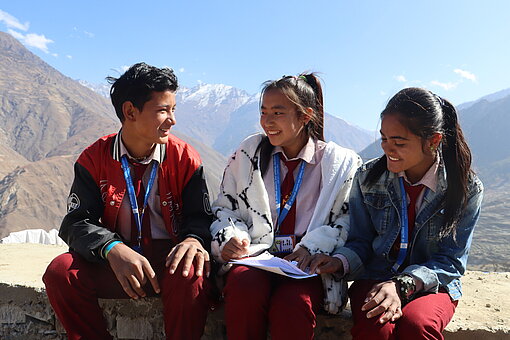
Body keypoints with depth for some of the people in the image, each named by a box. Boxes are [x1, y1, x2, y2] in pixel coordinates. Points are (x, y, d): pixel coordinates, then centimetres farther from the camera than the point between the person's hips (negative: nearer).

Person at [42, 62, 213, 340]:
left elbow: (201, 217, -1)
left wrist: (194, 239, -27)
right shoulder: (93, 159, -1)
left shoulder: (185, 158, -3)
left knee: (192, 274, -35)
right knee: (60, 271, -24)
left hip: (168, 257, -1)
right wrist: (112, 249, -28)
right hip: (112, 263, 2)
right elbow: (77, 222, -6)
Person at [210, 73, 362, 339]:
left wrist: (311, 247, -14)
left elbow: (347, 220, 3)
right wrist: (230, 238, -6)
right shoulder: (249, 152, 12)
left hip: (307, 265, -1)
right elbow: (224, 207, 15)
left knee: (292, 303, -36)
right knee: (245, 287, -34)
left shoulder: (341, 163, 6)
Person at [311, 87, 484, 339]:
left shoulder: (467, 189, -5)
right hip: (374, 280, 1)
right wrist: (340, 261, -18)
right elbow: (360, 242, 5)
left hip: (432, 286, 0)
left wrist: (403, 285, -23)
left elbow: (451, 261, -6)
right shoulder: (368, 178, 0)